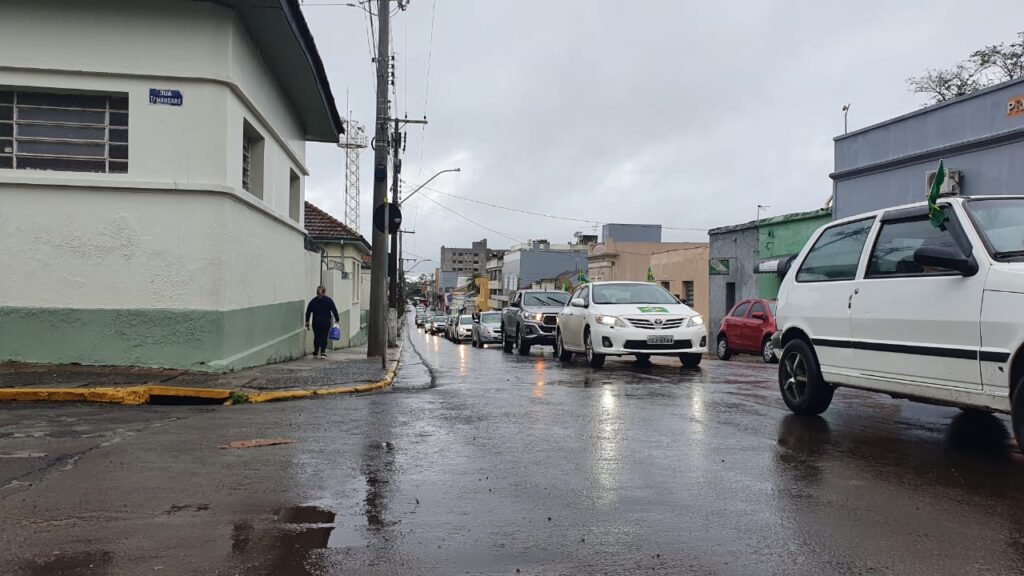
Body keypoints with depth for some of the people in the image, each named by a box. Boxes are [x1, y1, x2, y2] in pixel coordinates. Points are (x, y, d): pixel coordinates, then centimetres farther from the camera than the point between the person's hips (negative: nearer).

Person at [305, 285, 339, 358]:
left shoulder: (313, 301, 6)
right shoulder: (329, 300, 0)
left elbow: (308, 312, 6)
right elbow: (334, 310, -3)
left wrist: (307, 322, 11)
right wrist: (337, 319, 4)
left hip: (316, 321, 2)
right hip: (326, 321, -2)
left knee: (316, 337, 11)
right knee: (324, 337, 0)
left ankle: (316, 352, 18)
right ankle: (323, 352, -10)